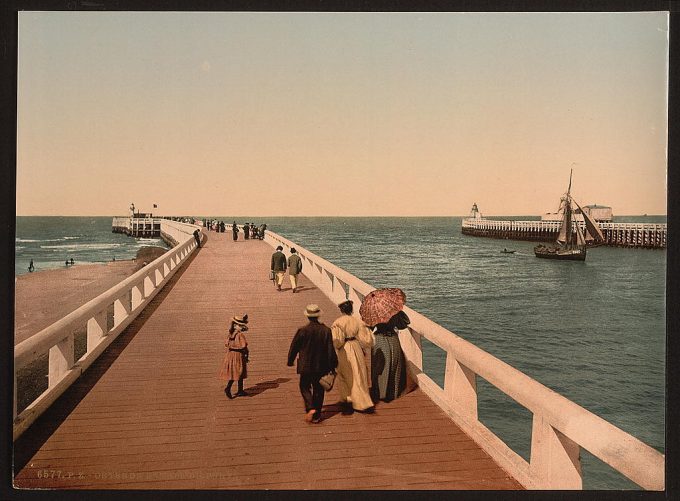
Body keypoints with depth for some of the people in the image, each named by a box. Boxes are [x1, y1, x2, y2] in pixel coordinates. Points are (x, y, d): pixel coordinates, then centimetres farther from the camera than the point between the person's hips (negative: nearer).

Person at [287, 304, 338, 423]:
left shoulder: (302, 331, -12)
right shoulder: (326, 330, -7)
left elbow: (294, 347, -3)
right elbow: (331, 350, -5)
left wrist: (290, 361, 13)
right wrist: (333, 365, 6)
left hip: (306, 366, -2)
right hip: (321, 366, 2)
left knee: (305, 387, 13)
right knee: (318, 389, 14)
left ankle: (310, 408, -10)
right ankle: (316, 416, 17)